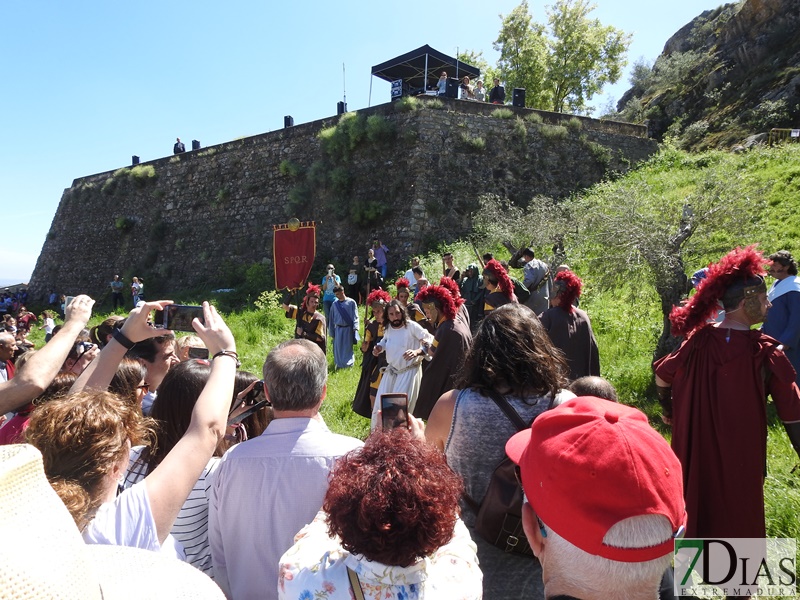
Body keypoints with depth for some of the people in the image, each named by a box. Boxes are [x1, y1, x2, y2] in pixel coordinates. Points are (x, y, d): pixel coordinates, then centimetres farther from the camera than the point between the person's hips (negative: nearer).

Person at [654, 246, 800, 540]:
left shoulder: (698, 340, -6)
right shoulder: (767, 352, -16)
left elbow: (662, 375, 6)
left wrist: (668, 411, 22)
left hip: (695, 449, 3)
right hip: (741, 455, -3)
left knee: (695, 509, 21)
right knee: (738, 519, 14)